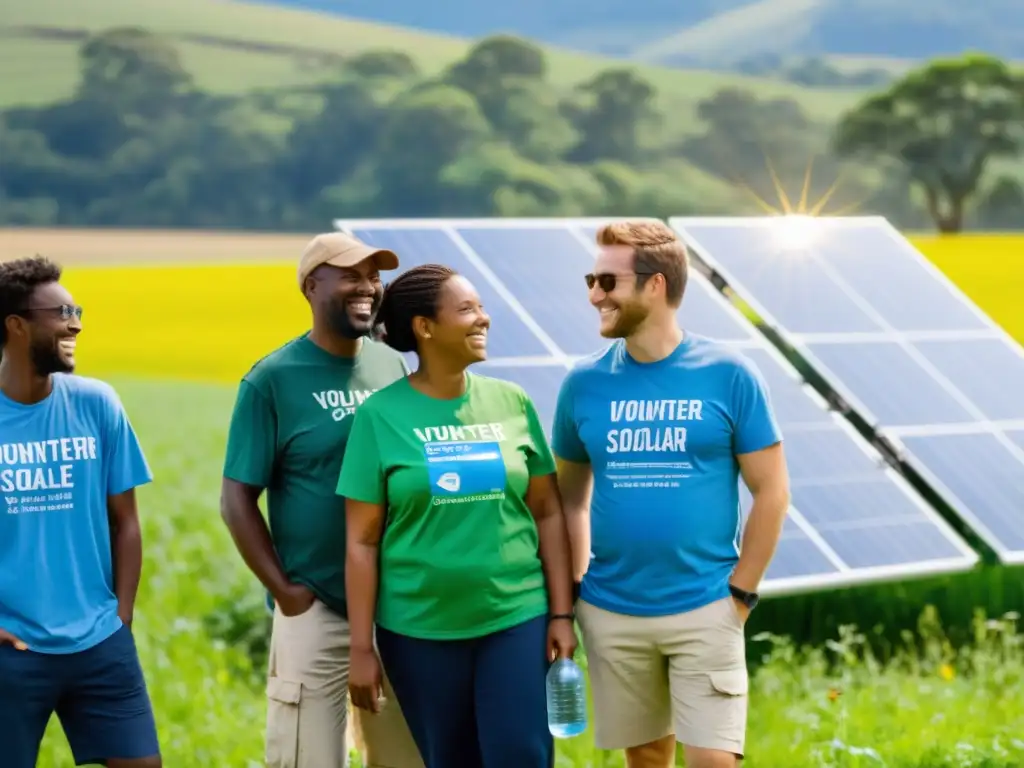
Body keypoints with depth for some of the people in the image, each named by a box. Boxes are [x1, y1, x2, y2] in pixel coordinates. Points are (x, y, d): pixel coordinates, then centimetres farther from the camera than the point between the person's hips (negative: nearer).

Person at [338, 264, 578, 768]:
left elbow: (547, 513, 7)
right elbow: (362, 542, -3)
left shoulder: (512, 403, 3)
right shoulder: (381, 415, -4)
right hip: (420, 629, -1)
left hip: (516, 618, 1)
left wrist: (561, 614, 2)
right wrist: (362, 648, -5)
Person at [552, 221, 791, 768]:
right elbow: (569, 498, 11)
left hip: (704, 610, -3)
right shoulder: (585, 383, 2)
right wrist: (571, 593, 3)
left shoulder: (727, 375, -6)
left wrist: (740, 593, -5)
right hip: (611, 613, 3)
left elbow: (771, 491, -2)